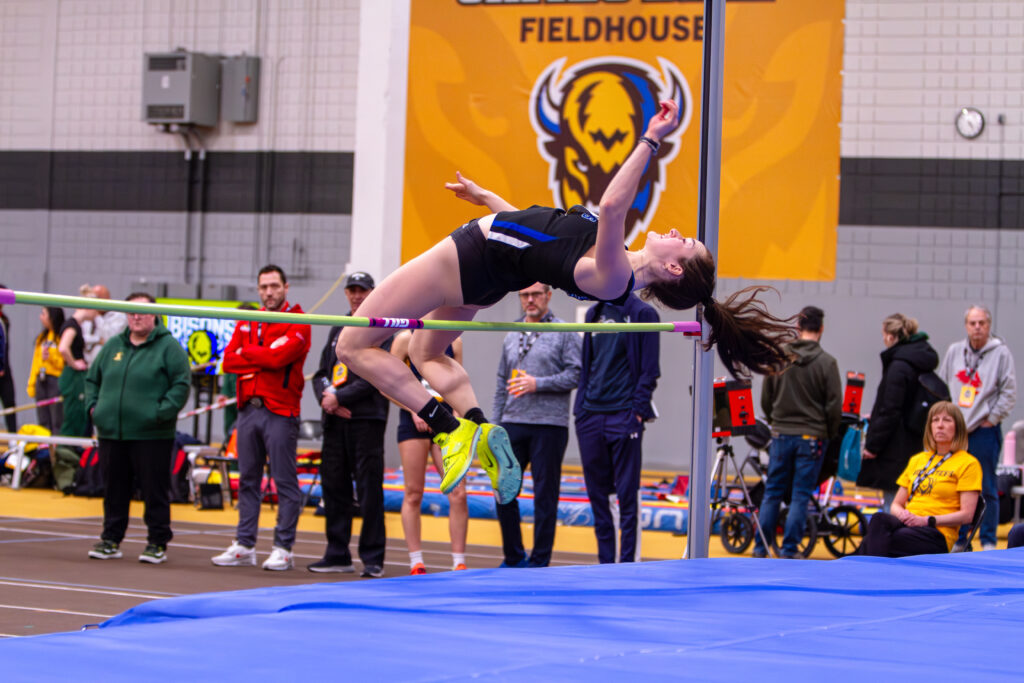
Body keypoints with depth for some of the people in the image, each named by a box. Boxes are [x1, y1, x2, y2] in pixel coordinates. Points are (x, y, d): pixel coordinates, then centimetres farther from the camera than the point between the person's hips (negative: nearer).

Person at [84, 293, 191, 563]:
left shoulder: (168, 347, -2)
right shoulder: (113, 346, 15)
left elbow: (181, 384, -7)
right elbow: (93, 378, 24)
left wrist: (161, 412, -15)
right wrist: (93, 406, 8)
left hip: (151, 436, -5)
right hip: (111, 433, 5)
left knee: (155, 490, -1)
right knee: (114, 490, 10)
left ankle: (157, 543, 7)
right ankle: (111, 540, 19)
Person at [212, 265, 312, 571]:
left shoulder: (297, 322, -2)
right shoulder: (247, 323, 16)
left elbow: (280, 355, -17)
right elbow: (229, 360, 5)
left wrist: (247, 354, -3)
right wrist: (264, 359, -8)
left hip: (280, 411, -6)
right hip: (248, 408, 6)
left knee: (285, 482, -4)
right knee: (248, 480, 8)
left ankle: (283, 549, -1)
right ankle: (244, 546, 13)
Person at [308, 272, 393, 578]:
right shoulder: (338, 329, 20)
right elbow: (322, 372, 18)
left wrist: (340, 397, -13)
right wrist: (326, 396, -3)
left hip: (367, 418, -7)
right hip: (334, 419, 7)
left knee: (369, 489, -7)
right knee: (334, 485, 8)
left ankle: (373, 558, -4)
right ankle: (337, 555, 16)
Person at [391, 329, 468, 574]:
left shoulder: (454, 341, 10)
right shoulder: (406, 339, -1)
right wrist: (414, 411, -12)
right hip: (414, 424, -3)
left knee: (458, 493, -5)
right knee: (413, 494, 1)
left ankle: (459, 562, 1)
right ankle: (416, 563, 9)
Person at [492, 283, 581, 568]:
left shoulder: (564, 333, 0)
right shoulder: (511, 337, 16)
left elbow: (575, 374, -8)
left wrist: (538, 384, -16)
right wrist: (495, 425, 13)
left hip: (549, 426, -5)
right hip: (513, 425, 5)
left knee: (545, 496, -1)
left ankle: (539, 561, 5)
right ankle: (513, 558, 16)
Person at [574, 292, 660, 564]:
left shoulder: (642, 313, -4)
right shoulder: (594, 314, 15)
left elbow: (650, 370, -7)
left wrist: (638, 412, -13)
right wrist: (581, 408, 11)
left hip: (624, 417, -6)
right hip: (591, 417, 6)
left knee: (627, 495, -3)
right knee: (597, 493, 8)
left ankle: (628, 562, 1)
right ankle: (605, 562, 14)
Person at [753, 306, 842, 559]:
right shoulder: (826, 362, -9)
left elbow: (765, 399, 7)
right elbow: (834, 405, -7)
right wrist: (830, 434, 8)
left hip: (781, 435, 3)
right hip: (811, 436, -3)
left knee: (772, 492, 10)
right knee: (800, 495, 3)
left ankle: (760, 547, 11)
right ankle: (789, 549, 2)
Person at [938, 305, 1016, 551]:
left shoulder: (1001, 353, -3)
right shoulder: (954, 351, 10)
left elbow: (1008, 392, -3)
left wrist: (992, 419, -7)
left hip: (985, 431, -4)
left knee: (987, 489, -1)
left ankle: (988, 542, 7)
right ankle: (958, 539, 15)